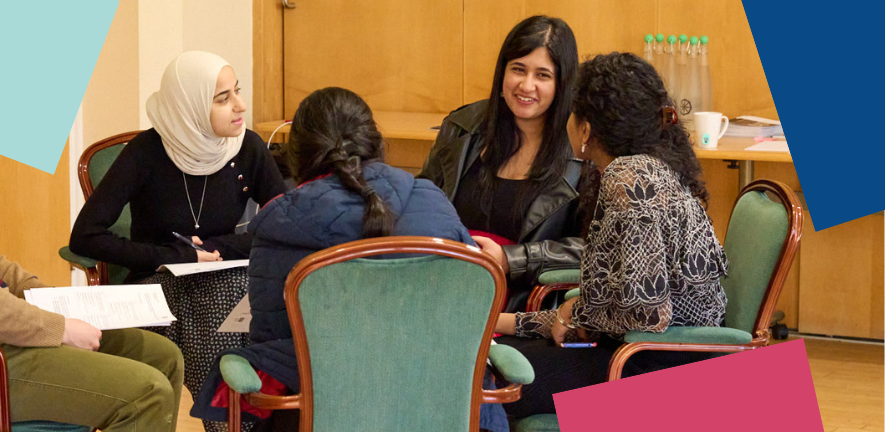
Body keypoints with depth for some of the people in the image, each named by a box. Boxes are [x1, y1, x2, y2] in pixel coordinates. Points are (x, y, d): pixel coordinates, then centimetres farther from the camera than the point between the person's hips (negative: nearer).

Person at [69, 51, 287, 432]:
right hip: (157, 284, -3)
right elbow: (86, 237, -16)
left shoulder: (248, 149, -3)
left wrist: (221, 247, -11)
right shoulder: (147, 153, -11)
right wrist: (177, 256, -16)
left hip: (225, 280, 3)